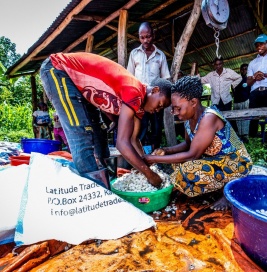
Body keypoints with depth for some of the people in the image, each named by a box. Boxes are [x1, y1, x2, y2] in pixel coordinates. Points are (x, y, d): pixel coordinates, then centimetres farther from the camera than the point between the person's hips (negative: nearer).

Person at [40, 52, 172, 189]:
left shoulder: (139, 102, 1)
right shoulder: (134, 93, -27)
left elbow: (133, 140, 4)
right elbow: (122, 143, -30)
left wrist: (148, 167, 0)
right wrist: (150, 174, -20)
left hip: (78, 80, 9)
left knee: (97, 132, 6)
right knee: (82, 133, -17)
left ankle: (102, 185, 14)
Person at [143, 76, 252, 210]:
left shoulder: (208, 118, -28)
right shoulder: (190, 118, -3)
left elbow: (192, 155, -29)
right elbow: (188, 144, 10)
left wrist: (156, 158, -26)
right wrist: (166, 150, -8)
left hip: (236, 164, -9)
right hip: (215, 160, 9)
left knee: (187, 170, -30)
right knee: (178, 159, 3)